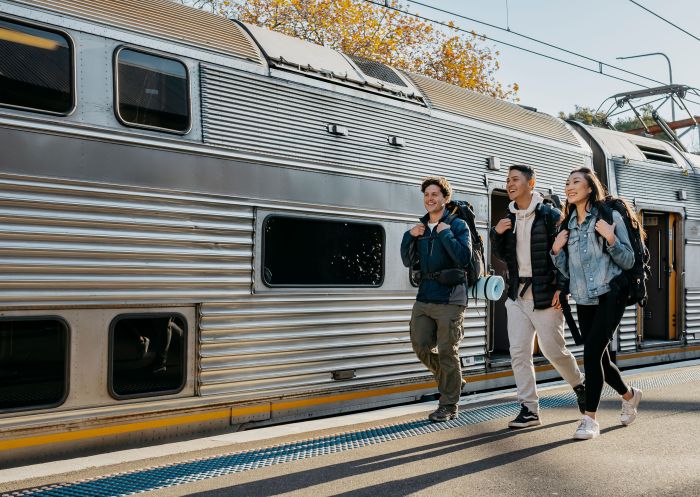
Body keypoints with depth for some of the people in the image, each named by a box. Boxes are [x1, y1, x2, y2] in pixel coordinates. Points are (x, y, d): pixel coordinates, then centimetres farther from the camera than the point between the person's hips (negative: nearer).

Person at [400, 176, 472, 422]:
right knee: (420, 347, 8)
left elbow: (465, 257, -16)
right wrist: (410, 236, -2)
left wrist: (445, 233, -17)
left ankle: (449, 405, 11)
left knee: (447, 352, -1)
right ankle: (450, 381, 32)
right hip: (424, 297, 6)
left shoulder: (457, 225, -3)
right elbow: (407, 261, 12)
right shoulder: (420, 227, 13)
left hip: (450, 299, -6)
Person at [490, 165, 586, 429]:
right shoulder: (509, 219, 12)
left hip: (545, 295, -6)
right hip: (517, 295, 6)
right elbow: (503, 256, 18)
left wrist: (562, 288, -16)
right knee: (519, 353, 0)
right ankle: (529, 409, 6)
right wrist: (497, 234, -1)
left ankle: (579, 385, 31)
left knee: (554, 349, 2)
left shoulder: (550, 215, -7)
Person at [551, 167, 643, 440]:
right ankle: (629, 395, 40)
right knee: (600, 358, 12)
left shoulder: (610, 216, -3)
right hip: (583, 300, 6)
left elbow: (628, 261, -5)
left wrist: (611, 238, -20)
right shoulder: (567, 225, 12)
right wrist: (556, 250, -2)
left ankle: (590, 418, -10)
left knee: (592, 352, -18)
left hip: (609, 295, -6)